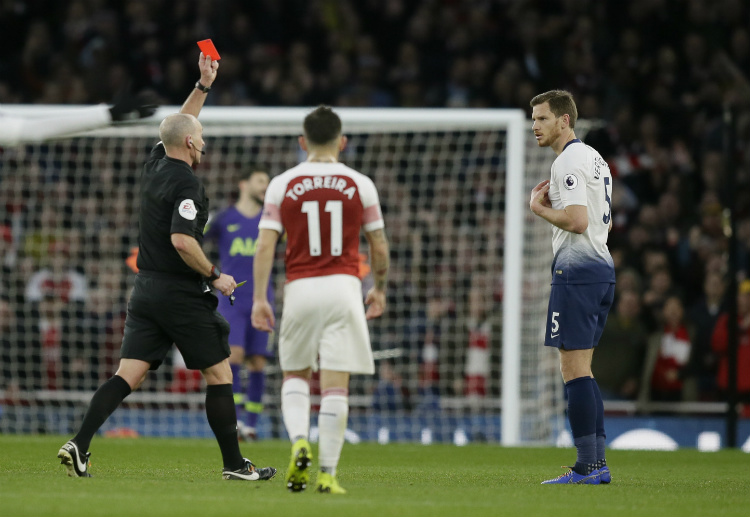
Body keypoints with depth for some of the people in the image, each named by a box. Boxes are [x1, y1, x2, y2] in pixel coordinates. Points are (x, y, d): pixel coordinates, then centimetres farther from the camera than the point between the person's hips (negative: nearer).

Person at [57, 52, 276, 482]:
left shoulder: (155, 167, 10)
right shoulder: (187, 184, -14)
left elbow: (179, 127, 29)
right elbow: (182, 239, -25)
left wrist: (203, 86, 29)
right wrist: (214, 276, -14)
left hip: (147, 289, 8)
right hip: (183, 295, -8)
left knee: (129, 375, 1)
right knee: (219, 374, 4)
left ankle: (79, 445, -14)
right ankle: (234, 464, 6)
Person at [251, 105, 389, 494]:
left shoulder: (282, 185, 2)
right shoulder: (360, 185, 2)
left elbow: (265, 245, -3)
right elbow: (379, 247, 8)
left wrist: (259, 298, 0)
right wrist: (379, 288, 23)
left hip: (300, 288, 1)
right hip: (344, 287, -1)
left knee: (295, 375, 17)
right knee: (336, 384, 0)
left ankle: (299, 441, -8)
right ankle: (327, 473, -1)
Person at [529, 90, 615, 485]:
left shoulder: (569, 161, -12)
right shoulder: (596, 159, 20)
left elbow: (577, 221, -23)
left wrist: (539, 208, -7)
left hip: (576, 270, -10)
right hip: (602, 267, 10)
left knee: (574, 369, -10)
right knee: (580, 370, 13)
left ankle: (587, 466, -12)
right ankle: (597, 463, 12)